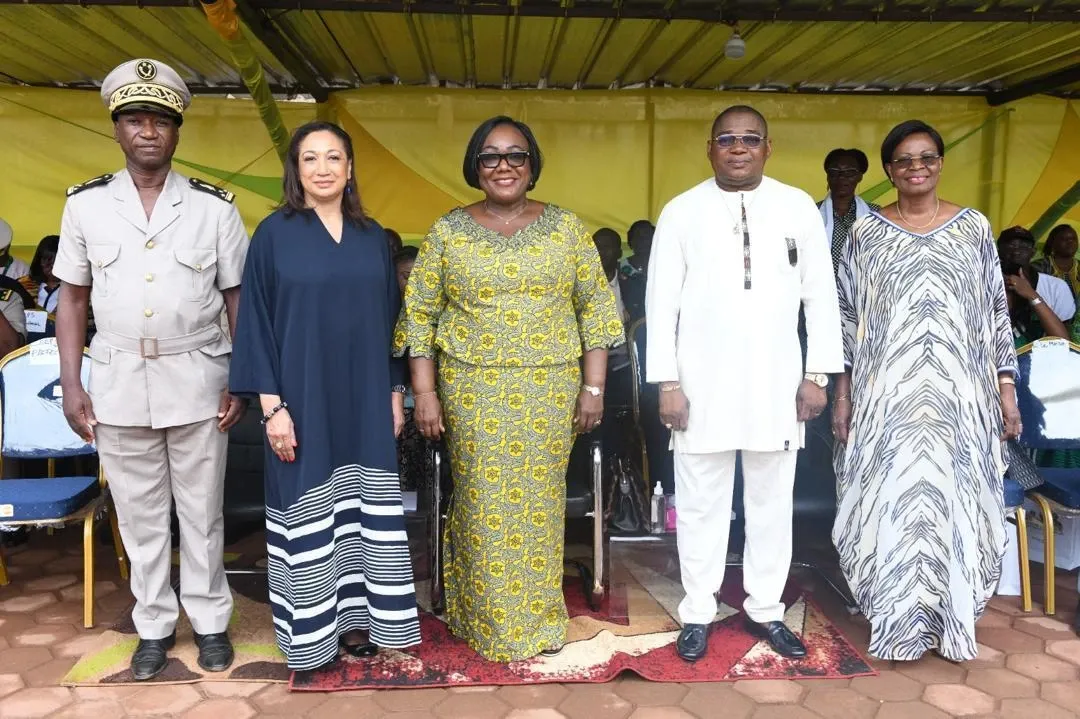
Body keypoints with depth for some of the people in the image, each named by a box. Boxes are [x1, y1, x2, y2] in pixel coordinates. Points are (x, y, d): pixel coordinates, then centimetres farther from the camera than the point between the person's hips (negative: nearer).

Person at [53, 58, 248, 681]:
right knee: (140, 515, 12)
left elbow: (240, 299, 2)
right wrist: (71, 386, 1)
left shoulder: (214, 206, 0)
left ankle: (210, 622, 26)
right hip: (118, 381, 2)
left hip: (197, 379, -1)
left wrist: (243, 384, -5)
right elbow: (73, 299, 7)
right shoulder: (86, 204, 4)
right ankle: (155, 626, 28)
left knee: (202, 512, 9)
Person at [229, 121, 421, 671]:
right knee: (309, 517, 4)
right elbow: (257, 322, -5)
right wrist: (273, 404, -11)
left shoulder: (373, 237, 8)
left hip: (364, 401, 3)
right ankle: (313, 629, 19)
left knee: (363, 512, 9)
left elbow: (389, 320, 11)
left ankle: (357, 617, 24)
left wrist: (395, 393, 7)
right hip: (303, 399, -3)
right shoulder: (274, 234, -3)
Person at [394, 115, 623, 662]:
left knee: (540, 504, 7)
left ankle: (540, 619, 25)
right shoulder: (448, 231, 3)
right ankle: (486, 619, 23)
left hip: (549, 392, 1)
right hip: (473, 391, 0)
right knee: (483, 506, 4)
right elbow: (420, 314, 4)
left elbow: (595, 308, 4)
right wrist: (425, 392, -3)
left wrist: (594, 387, -2)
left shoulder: (566, 227, 4)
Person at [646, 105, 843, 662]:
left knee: (772, 502, 12)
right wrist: (667, 382, -6)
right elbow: (661, 301, -1)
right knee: (701, 503, 8)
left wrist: (817, 373, 0)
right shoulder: (681, 211, 0)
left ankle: (765, 610, 29)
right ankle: (698, 613, 23)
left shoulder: (799, 208, 3)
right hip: (703, 381, -1)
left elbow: (820, 295, 5)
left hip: (775, 381, 2)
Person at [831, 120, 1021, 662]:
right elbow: (848, 317, 4)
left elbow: (996, 313, 6)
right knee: (892, 498, 3)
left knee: (954, 497, 7)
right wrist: (843, 391, 0)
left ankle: (952, 620, 23)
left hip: (958, 395, 1)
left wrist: (1006, 386, 1)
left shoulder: (973, 227, 6)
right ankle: (900, 624, 18)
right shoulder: (866, 233, 4)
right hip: (887, 395, -1)